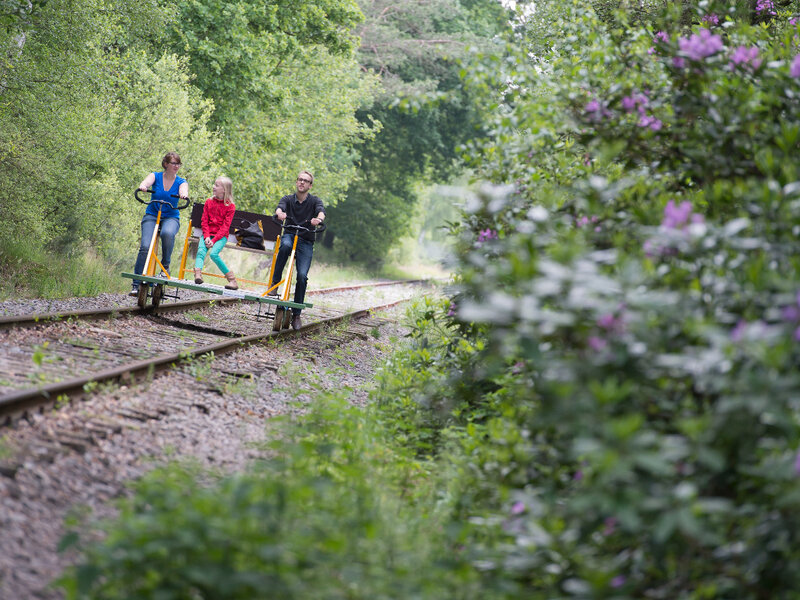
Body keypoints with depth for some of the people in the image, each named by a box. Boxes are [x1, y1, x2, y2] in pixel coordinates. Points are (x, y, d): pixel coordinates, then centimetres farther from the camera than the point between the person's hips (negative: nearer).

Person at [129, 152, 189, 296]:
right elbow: (147, 182, -21)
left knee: (167, 233, -37)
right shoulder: (156, 176, 1)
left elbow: (183, 190, -20)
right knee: (145, 246, -21)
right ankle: (136, 284, -14)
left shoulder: (181, 181, 2)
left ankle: (165, 264, -13)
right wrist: (143, 186, -45)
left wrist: (184, 194, -45)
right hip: (151, 215, 0)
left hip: (171, 218, 0)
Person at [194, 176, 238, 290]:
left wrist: (214, 240, -17)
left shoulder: (230, 206, -1)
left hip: (221, 236, -4)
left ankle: (232, 280, -20)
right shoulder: (209, 202, 12)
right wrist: (206, 237, -9)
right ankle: (197, 275, -44)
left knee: (214, 253, -27)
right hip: (208, 233, 4)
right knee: (201, 251, -25)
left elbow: (225, 226, -7)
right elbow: (204, 221, 8)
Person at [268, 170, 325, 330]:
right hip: (289, 235, 0)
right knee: (285, 245, -38)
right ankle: (275, 282, -26)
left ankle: (296, 315, -4)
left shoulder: (314, 201, 2)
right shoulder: (288, 199, 5)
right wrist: (280, 213, -43)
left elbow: (321, 211, -20)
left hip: (306, 242, 0)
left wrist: (318, 218, -45)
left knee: (302, 276, -14)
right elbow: (279, 208, -17)